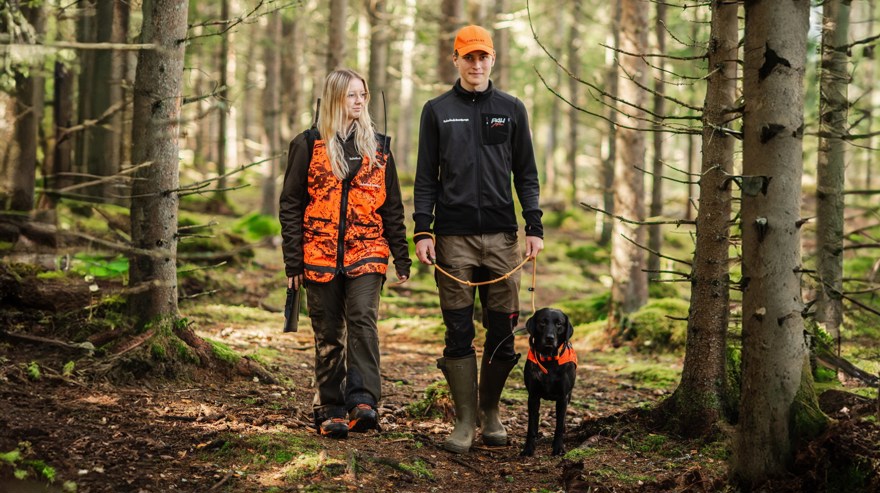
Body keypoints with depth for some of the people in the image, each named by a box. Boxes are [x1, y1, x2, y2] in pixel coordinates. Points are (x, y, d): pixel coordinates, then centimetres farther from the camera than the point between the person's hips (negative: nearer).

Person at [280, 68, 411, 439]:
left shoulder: (377, 147, 12)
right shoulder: (309, 145, 4)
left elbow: (392, 207, 15)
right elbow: (291, 205, 3)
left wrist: (401, 257, 9)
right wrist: (293, 261, -2)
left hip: (366, 254, 1)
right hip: (320, 256, -1)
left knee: (363, 321, -17)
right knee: (328, 335, 4)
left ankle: (362, 402, -22)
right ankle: (329, 411, 10)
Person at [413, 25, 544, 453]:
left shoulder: (511, 109, 11)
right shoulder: (437, 111, 8)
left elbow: (526, 174, 11)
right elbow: (426, 178, 6)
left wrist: (535, 227, 1)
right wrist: (422, 231, -4)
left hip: (501, 237, 1)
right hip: (454, 237, -1)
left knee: (503, 329, 2)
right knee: (459, 332, -2)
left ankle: (490, 412, 18)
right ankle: (465, 422, 3)